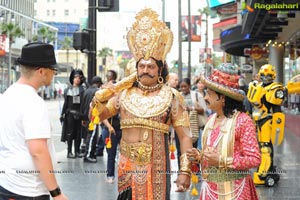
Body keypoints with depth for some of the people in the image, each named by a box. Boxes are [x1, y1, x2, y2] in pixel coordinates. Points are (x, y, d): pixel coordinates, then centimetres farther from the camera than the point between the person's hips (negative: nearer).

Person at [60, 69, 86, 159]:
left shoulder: (82, 89, 4)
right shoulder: (68, 89, 9)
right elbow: (65, 102, 10)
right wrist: (63, 114, 5)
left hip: (79, 113, 0)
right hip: (70, 113, 0)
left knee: (78, 133, 4)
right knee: (70, 132, 0)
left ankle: (77, 151, 13)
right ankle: (69, 152, 5)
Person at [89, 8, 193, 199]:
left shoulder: (171, 97, -1)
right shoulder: (124, 94, 5)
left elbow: (185, 136, -4)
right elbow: (96, 117, 9)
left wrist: (185, 171, -12)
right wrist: (101, 98, -11)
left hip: (157, 169, -2)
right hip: (128, 167, 2)